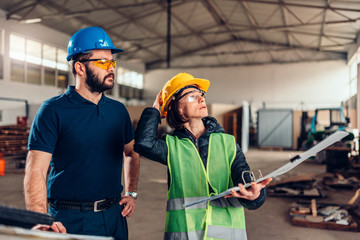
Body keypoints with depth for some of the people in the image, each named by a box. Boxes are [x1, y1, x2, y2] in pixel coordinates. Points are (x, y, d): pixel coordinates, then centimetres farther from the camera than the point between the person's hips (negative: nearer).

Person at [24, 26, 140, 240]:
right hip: (69, 221, -5)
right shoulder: (53, 110, -9)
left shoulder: (119, 110, 6)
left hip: (113, 216, 5)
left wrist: (131, 193, 9)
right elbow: (35, 170, -16)